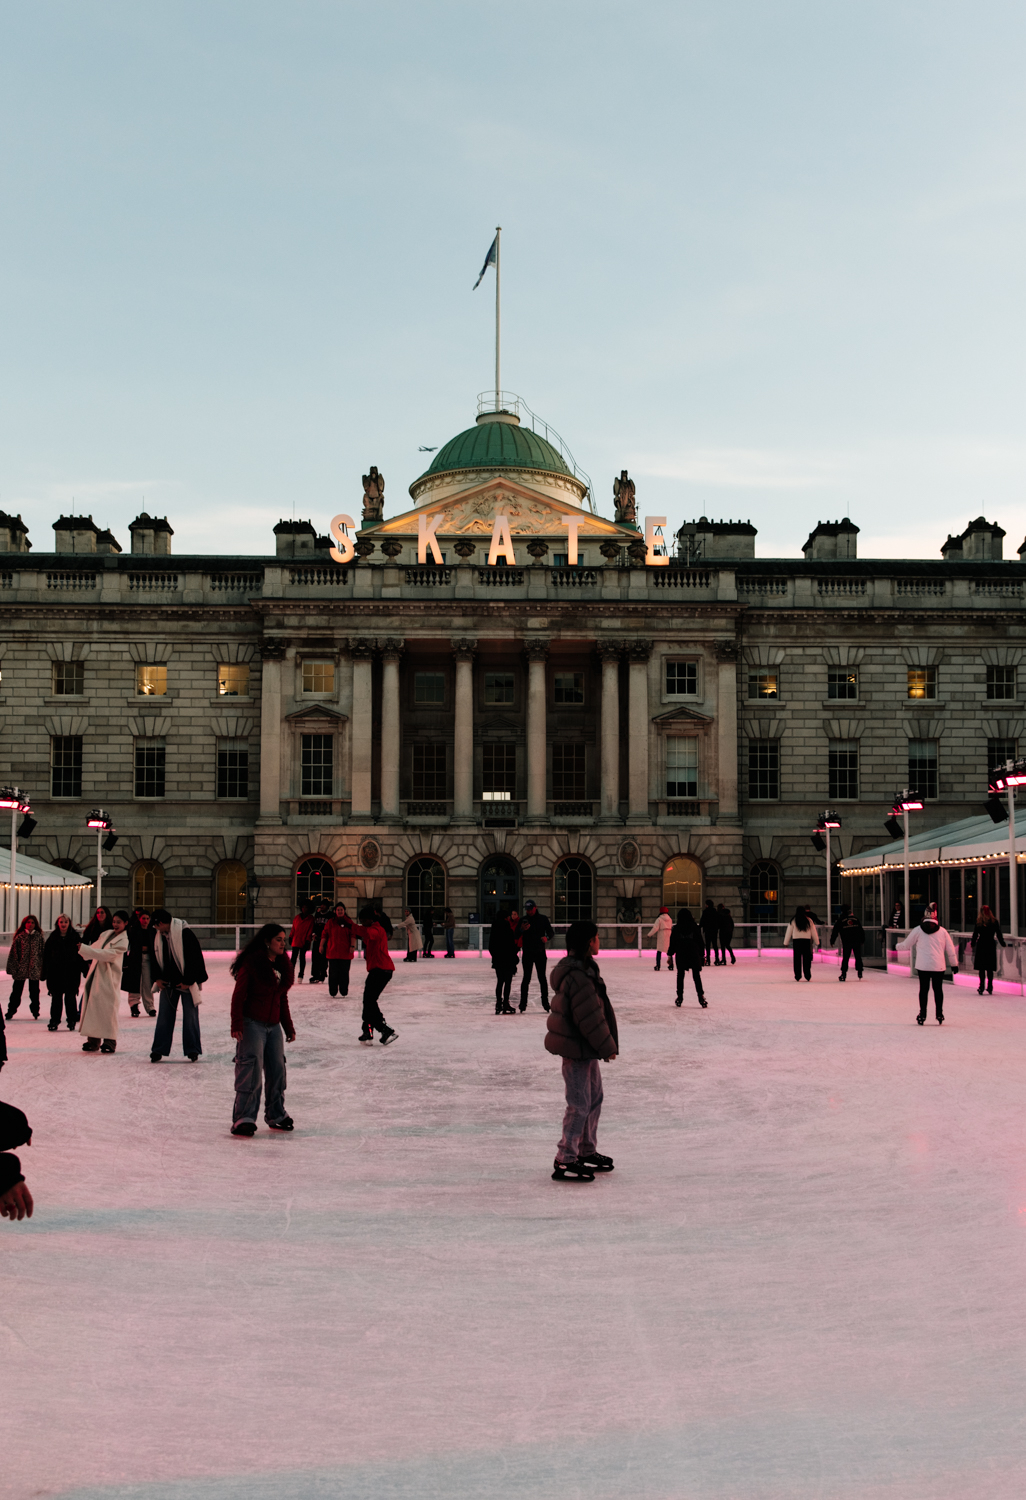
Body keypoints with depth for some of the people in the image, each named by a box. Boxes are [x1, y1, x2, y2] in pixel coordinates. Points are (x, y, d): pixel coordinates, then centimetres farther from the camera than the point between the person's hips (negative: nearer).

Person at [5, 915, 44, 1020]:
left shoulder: (39, 936, 4)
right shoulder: (19, 936, 1)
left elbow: (42, 952, 7)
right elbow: (13, 952, 1)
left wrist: (41, 967, 3)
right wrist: (12, 967, -4)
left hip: (34, 968, 1)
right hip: (21, 968, -1)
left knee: (34, 991, 6)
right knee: (16, 990, 4)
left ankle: (35, 1012, 18)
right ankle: (11, 1011, 15)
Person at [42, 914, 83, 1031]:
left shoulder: (75, 937, 1)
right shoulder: (53, 938, 4)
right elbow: (46, 956, 5)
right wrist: (45, 973, 1)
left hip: (71, 973, -1)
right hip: (55, 972, 1)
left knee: (70, 997, 3)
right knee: (56, 997, 5)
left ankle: (72, 1021, 12)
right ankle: (54, 1021, 12)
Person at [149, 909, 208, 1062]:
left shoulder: (186, 935, -15)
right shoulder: (159, 937, 5)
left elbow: (195, 959, -14)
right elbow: (156, 960, 18)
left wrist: (188, 981, -13)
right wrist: (158, 978, 6)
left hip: (186, 984, -5)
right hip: (168, 984, 5)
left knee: (190, 1017, 0)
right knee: (164, 1016, 5)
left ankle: (192, 1050, 8)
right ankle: (159, 1049, 10)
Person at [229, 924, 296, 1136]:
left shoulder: (282, 965, 12)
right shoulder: (251, 963, -11)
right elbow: (238, 995, -12)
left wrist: (289, 1027, 19)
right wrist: (236, 1024, -18)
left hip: (274, 1026, 8)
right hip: (252, 1023, -8)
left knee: (277, 1069, 11)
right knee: (251, 1068, -12)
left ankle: (276, 1115, 26)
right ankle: (244, 1119, -10)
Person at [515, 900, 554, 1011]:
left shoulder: (543, 919, 4)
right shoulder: (523, 920, 3)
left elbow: (551, 932, 7)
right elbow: (515, 935, 2)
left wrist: (547, 937, -15)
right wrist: (521, 930, -18)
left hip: (540, 952, 0)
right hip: (527, 953, 0)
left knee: (542, 977, 4)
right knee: (526, 978, -1)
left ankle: (545, 1001, 12)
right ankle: (523, 1003, 2)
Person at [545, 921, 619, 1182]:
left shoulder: (583, 970, 9)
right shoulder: (578, 977, -25)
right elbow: (590, 1018, -24)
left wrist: (606, 1045, 16)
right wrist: (608, 1047, -13)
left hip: (585, 1048, 11)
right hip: (576, 1050, -11)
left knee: (594, 1098, 20)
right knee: (580, 1104, -5)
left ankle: (587, 1151, 33)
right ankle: (565, 1161, 3)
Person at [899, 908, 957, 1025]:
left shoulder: (918, 930, -2)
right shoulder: (942, 931, 2)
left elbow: (906, 945, 8)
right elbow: (950, 949, 8)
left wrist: (898, 946, 29)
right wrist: (954, 963, 19)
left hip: (922, 966, -1)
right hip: (938, 966, 1)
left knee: (924, 989, 6)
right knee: (938, 989, 10)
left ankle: (922, 1015, 7)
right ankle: (939, 1014, 13)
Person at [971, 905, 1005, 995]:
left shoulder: (978, 922, -3)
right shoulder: (995, 922, 0)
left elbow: (975, 934, 0)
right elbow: (999, 934, 5)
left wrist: (972, 943, 14)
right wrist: (1003, 944, 17)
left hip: (981, 945, -1)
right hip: (991, 946, 1)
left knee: (981, 968, 2)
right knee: (990, 968, 8)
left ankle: (981, 988, -4)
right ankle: (990, 988, 7)